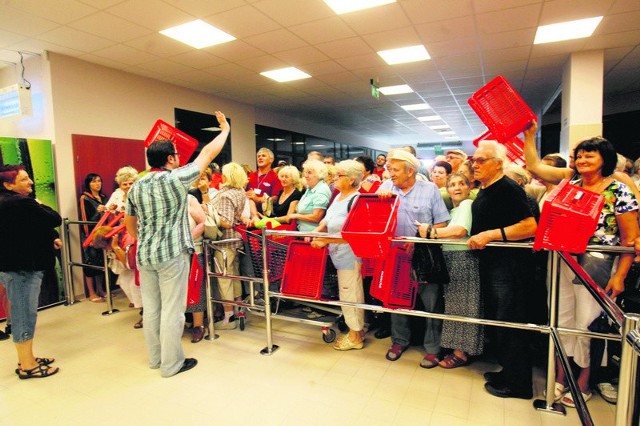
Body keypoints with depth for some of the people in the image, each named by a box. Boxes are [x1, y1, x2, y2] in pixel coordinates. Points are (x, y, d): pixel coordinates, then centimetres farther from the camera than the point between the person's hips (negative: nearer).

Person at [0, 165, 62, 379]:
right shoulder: (20, 203, -21)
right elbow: (55, 219, -17)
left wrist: (50, 240, 13)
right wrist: (40, 207, 1)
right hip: (22, 267, -10)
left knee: (22, 313, 17)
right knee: (25, 314, -1)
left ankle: (27, 358, 30)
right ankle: (27, 366, 10)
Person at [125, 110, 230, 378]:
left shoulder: (136, 186, 7)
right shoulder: (176, 178, -12)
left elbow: (129, 223, 17)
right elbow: (208, 153, -5)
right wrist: (225, 129, 8)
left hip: (145, 255, 7)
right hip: (172, 254, -7)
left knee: (151, 307, 15)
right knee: (172, 310, 2)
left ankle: (155, 357, 29)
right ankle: (171, 363, 13)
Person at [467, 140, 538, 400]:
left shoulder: (508, 189, -15)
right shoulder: (482, 192, 13)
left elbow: (529, 226, -23)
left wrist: (491, 235, -25)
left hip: (509, 266, -9)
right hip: (489, 264, 9)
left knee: (508, 325, 1)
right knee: (494, 320, 18)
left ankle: (517, 383, 18)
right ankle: (507, 371, 35)